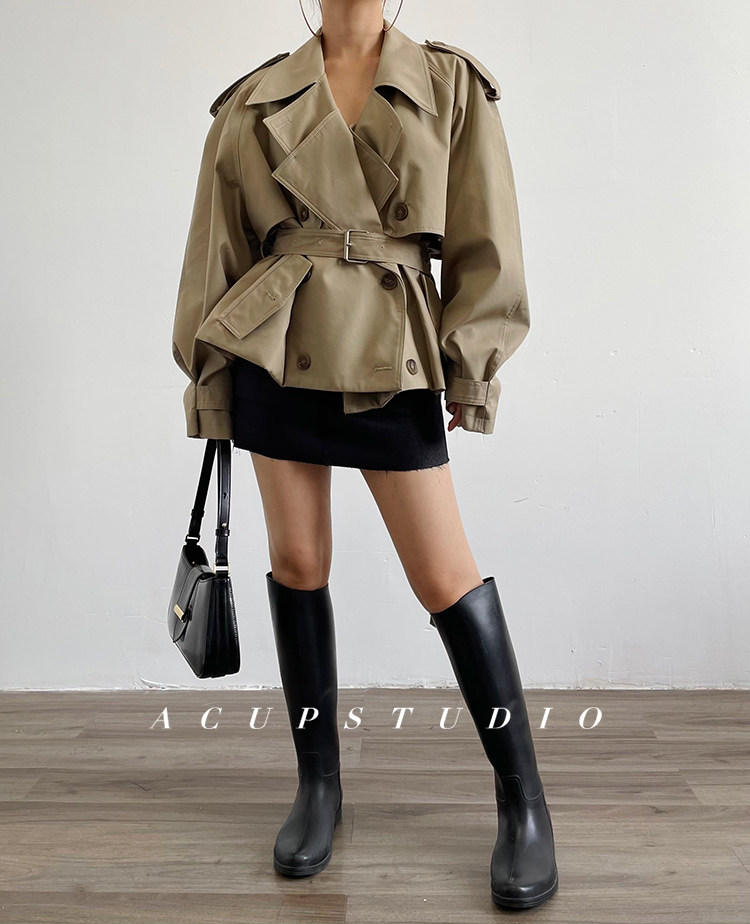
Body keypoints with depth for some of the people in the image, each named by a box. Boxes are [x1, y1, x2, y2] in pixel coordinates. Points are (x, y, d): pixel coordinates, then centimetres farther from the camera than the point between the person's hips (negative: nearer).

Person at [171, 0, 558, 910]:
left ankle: (523, 800, 15)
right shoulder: (256, 100, 9)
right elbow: (220, 252, 10)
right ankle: (317, 783, 25)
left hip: (392, 363, -2)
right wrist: (213, 381, 8)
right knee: (297, 562, 6)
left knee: (446, 576, -3)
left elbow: (482, 244, 4)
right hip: (275, 355, 2)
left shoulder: (451, 82, 7)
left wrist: (469, 362, -4)